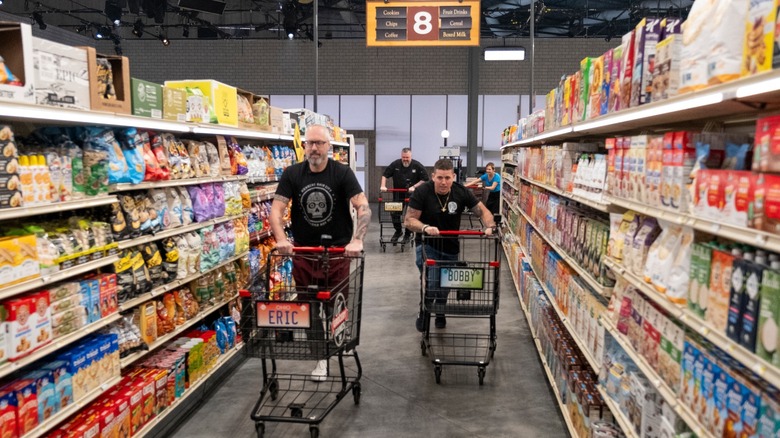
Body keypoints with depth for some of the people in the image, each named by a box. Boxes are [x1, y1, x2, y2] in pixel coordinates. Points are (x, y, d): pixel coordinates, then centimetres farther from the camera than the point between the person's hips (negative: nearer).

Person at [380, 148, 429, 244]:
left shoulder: (417, 166, -11)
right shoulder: (395, 164, -5)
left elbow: (425, 179, -8)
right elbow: (385, 175, 4)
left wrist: (414, 187, -16)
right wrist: (383, 186, -8)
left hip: (412, 195, -2)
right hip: (398, 194, 2)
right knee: (394, 213, 2)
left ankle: (408, 234, 19)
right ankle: (398, 232, 24)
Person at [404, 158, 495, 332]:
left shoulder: (461, 192, -11)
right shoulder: (422, 192, -20)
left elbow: (482, 211, -4)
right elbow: (409, 220, -18)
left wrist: (489, 226, -24)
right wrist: (425, 228, -37)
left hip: (451, 246, 3)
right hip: (427, 244, -3)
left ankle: (440, 314, 46)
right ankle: (423, 313, 6)